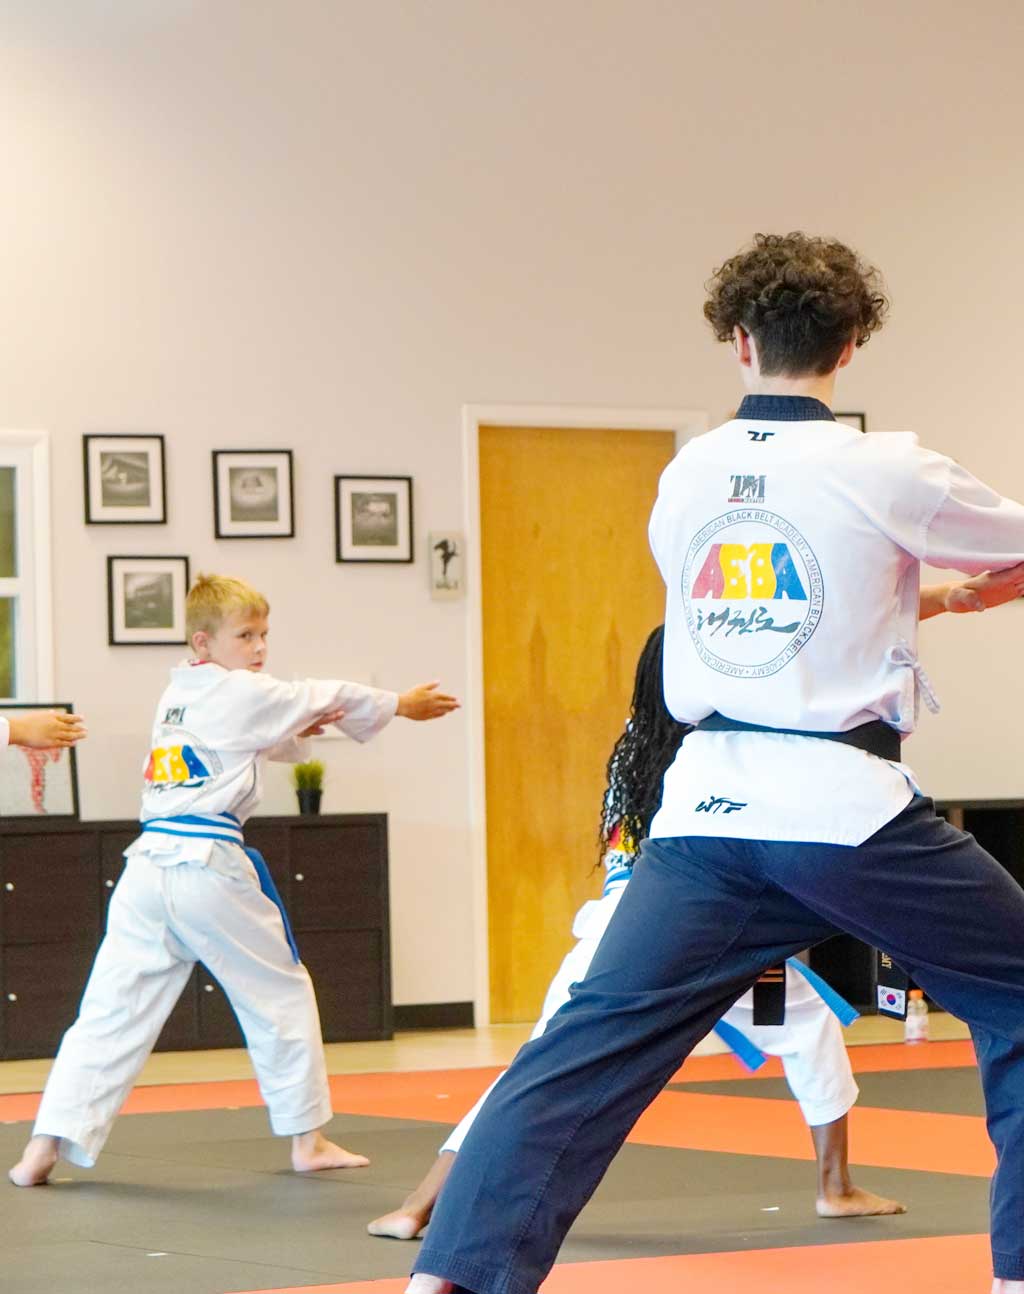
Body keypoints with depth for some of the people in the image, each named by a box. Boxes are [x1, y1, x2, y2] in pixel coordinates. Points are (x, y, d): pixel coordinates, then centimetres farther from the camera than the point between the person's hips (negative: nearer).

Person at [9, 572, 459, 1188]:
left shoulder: (176, 694, 19)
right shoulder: (240, 694, -4)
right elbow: (326, 699, 7)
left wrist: (300, 729, 10)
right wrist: (402, 704, 22)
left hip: (150, 864, 7)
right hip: (209, 866, -6)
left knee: (112, 1009, 3)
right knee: (282, 994, 11)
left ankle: (47, 1145, -6)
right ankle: (308, 1139, 19)